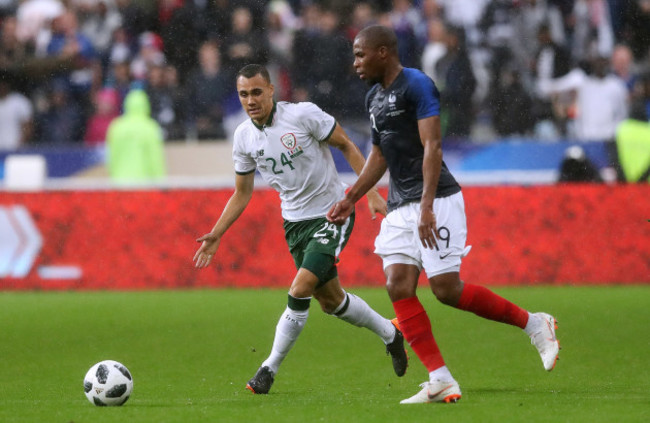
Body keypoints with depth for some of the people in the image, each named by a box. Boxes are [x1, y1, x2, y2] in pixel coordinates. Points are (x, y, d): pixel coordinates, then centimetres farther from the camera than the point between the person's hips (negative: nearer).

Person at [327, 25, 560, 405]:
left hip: (436, 200, -9)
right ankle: (441, 381, -7)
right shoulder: (375, 97, 15)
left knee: (446, 288, -12)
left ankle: (534, 324, 7)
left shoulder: (417, 86, -12)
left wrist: (427, 207, -26)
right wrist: (351, 199, 24)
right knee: (399, 286, -7)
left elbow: (432, 148, -19)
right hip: (400, 207, 9)